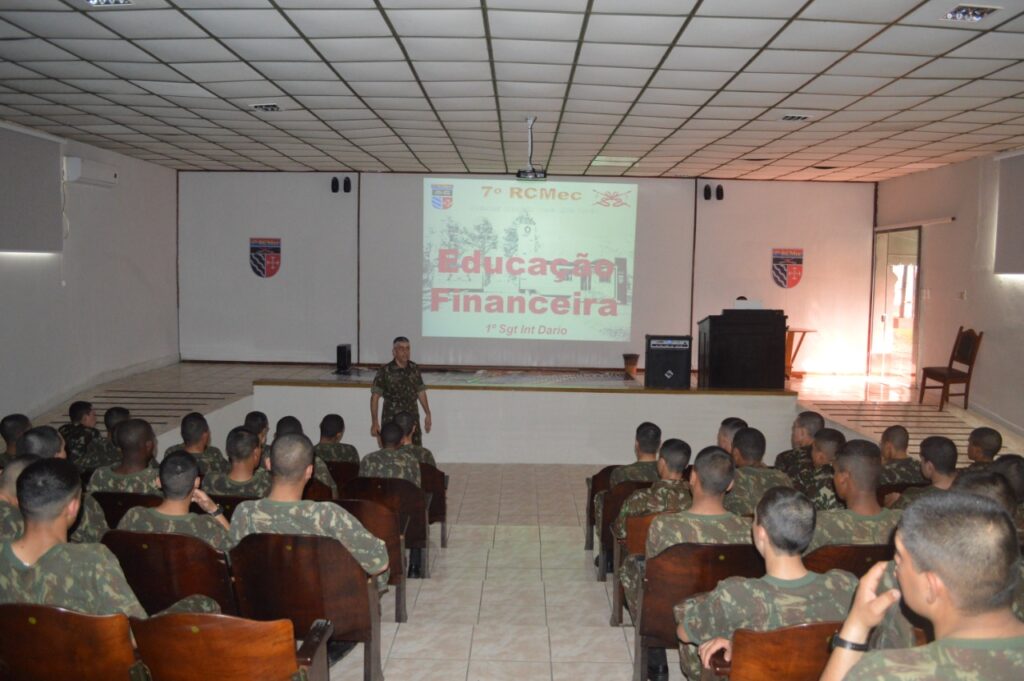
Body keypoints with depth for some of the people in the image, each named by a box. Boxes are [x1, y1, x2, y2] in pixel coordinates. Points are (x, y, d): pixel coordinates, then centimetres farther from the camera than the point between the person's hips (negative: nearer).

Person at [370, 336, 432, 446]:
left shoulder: (415, 368, 4)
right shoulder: (385, 371, -10)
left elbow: (421, 392, 15)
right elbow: (375, 397, -11)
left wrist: (427, 414, 15)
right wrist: (375, 422, -16)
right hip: (391, 420, -4)